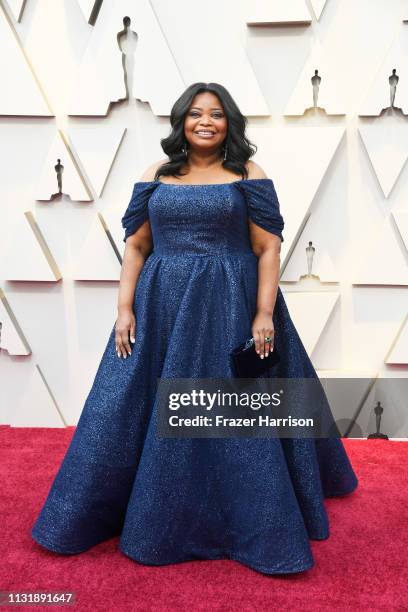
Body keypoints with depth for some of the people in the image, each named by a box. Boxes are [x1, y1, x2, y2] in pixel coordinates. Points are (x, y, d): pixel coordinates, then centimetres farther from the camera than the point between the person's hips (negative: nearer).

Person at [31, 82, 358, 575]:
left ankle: (255, 526, 24)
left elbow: (268, 249, -3)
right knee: (149, 414, 8)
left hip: (230, 309, -2)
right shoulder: (155, 176, 8)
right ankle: (149, 517, 31)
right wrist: (125, 309, -3)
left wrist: (264, 315, -12)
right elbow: (135, 246, 6)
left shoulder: (249, 176, 2)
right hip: (161, 307, 3)